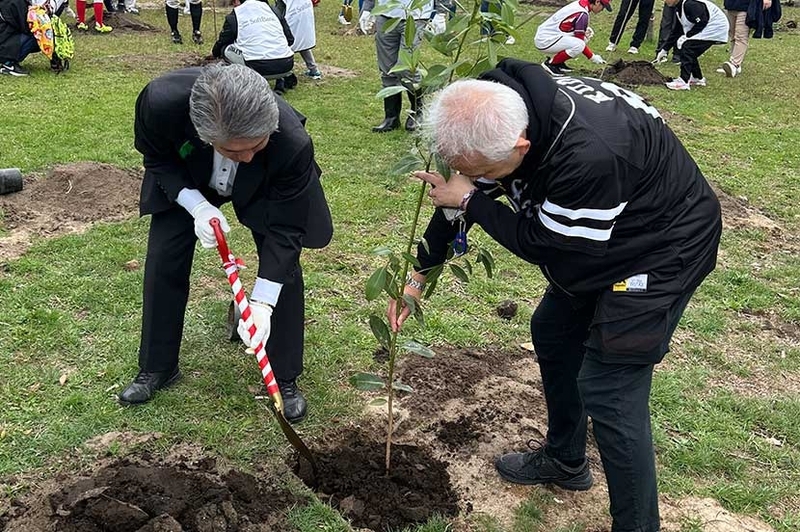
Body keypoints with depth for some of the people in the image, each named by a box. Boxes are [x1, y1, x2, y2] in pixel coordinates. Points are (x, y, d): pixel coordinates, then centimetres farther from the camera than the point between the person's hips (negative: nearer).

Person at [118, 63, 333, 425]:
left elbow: (284, 230, -31)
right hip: (185, 179, 2)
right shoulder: (161, 100, -41)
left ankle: (285, 379, 8)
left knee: (283, 264, -10)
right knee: (163, 260, -1)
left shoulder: (293, 144, -43)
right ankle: (156, 368, 20)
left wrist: (262, 302, -38)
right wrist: (196, 205, -32)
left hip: (266, 186, -1)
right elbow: (156, 157, -16)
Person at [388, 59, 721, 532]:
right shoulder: (496, 113, -15)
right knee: (552, 334, 19)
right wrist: (419, 275, 5)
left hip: (662, 247, -8)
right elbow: (465, 191, 1)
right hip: (595, 238, 9)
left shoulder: (588, 155, -41)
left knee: (609, 390, -8)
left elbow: (544, 245, -24)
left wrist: (469, 201, -18)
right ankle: (565, 460, 40)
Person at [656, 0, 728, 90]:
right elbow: (676, 31, 17)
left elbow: (701, 22, -25)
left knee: (687, 48, -16)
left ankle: (683, 82, -17)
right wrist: (664, 50, 17)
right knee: (690, 52, 10)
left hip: (716, 28, -10)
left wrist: (687, 36, -18)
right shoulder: (679, 8, 10)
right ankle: (698, 78, 26)